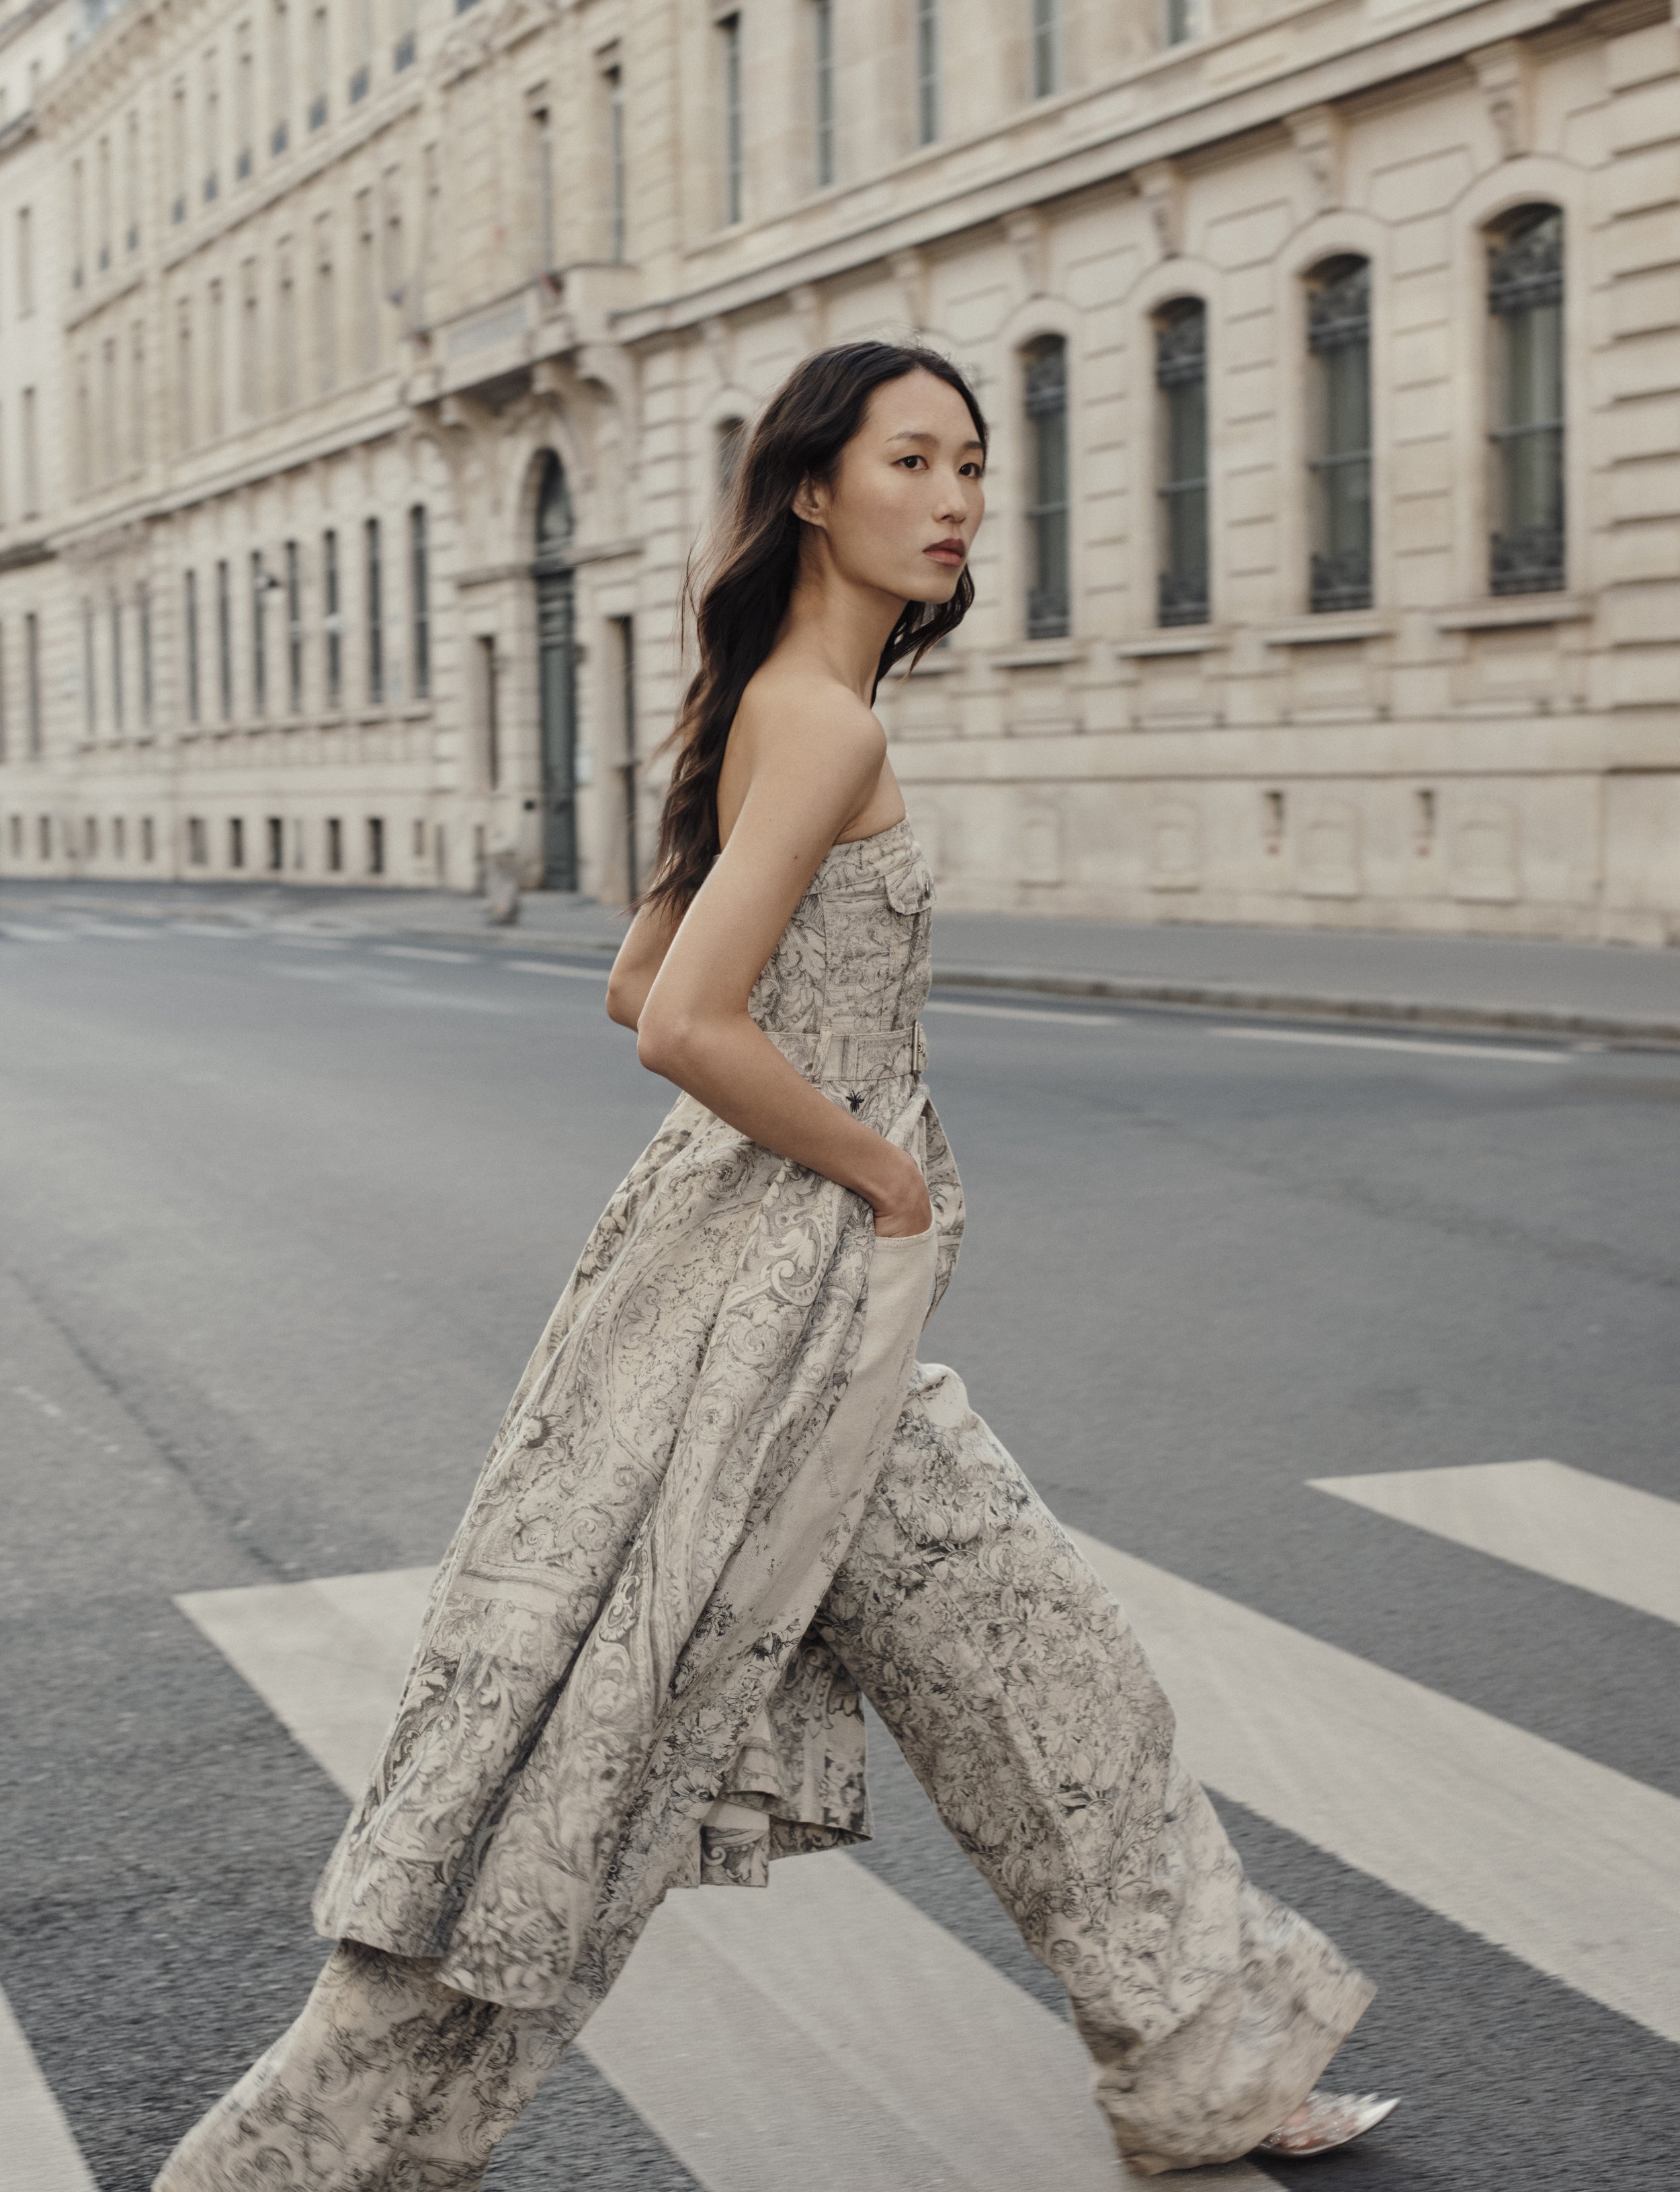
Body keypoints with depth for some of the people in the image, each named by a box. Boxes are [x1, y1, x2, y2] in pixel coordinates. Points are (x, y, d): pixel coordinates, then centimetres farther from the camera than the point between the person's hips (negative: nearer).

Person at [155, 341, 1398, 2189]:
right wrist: (888, 1172, -13)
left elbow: (639, 990, 19)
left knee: (1030, 1660, 17)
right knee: (592, 1760, -1)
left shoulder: (769, 714, 12)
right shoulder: (825, 722, -17)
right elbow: (687, 1024, -27)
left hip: (811, 1287, 10)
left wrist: (855, 1130, 13)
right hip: (780, 1289, -10)